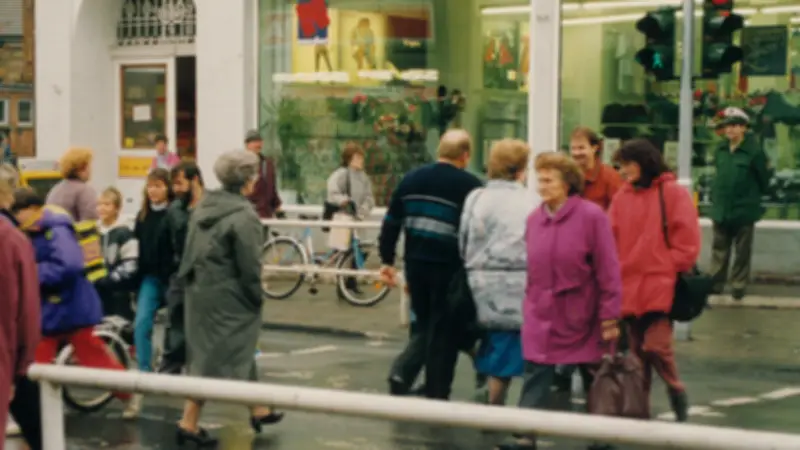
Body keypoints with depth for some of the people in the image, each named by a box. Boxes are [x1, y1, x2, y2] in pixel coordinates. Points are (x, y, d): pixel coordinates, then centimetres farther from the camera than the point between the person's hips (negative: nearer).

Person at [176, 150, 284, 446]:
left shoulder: (203, 206, 7)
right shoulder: (243, 216, -18)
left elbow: (191, 252, 10)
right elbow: (249, 265, -17)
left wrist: (193, 280, 15)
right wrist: (257, 297, -4)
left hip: (200, 291, 9)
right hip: (227, 299, -9)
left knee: (240, 353, 20)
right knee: (216, 359, 0)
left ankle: (257, 411, 33)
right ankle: (189, 423, 3)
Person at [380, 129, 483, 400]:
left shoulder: (411, 179, 10)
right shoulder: (470, 185, -7)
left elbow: (391, 223, 11)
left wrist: (387, 260, 16)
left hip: (416, 265, 5)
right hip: (449, 267, -5)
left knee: (425, 328, 22)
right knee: (444, 332, 4)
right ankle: (436, 395, 7)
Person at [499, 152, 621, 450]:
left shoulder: (591, 216, -11)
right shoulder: (534, 219, 4)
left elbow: (608, 270, -11)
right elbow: (531, 268, 11)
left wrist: (609, 317, -12)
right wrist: (530, 302, 9)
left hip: (581, 315, -3)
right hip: (541, 315, 4)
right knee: (535, 378, -2)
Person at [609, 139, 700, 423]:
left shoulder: (673, 193, -2)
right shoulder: (622, 196, 10)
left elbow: (686, 240, -3)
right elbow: (611, 239, 10)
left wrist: (672, 270, -6)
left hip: (661, 285, -4)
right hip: (629, 286, 5)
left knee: (656, 345, -13)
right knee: (636, 350, 8)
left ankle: (675, 391, 12)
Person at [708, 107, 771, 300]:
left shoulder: (754, 151, -13)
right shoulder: (720, 150, 4)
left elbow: (764, 178, -5)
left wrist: (755, 196, 5)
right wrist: (716, 195, 13)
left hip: (744, 210, -5)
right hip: (721, 209, 5)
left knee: (742, 251, 7)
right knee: (719, 249, 11)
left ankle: (739, 285, 17)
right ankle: (716, 282, 19)